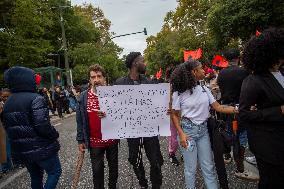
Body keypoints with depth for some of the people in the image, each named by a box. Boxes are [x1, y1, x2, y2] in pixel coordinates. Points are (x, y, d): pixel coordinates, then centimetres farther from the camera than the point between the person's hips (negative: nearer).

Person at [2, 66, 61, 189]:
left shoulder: (8, 102, 6)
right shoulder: (35, 99, -19)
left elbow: (7, 127, 10)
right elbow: (42, 126, -26)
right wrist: (55, 135, -9)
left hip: (20, 150, 7)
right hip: (41, 148, -7)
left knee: (35, 176, 23)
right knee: (54, 172, 11)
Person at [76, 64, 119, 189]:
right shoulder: (84, 97, -4)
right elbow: (80, 120, 1)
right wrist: (80, 140, 0)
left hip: (112, 139, 0)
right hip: (94, 142, 0)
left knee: (113, 167, 19)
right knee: (97, 169, 13)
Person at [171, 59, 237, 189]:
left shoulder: (204, 89, 3)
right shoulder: (179, 93, -9)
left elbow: (218, 107, 2)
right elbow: (175, 115, -5)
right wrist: (181, 134, -14)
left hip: (203, 130, 4)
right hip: (188, 130, -4)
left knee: (208, 166, 13)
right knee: (191, 168, 8)